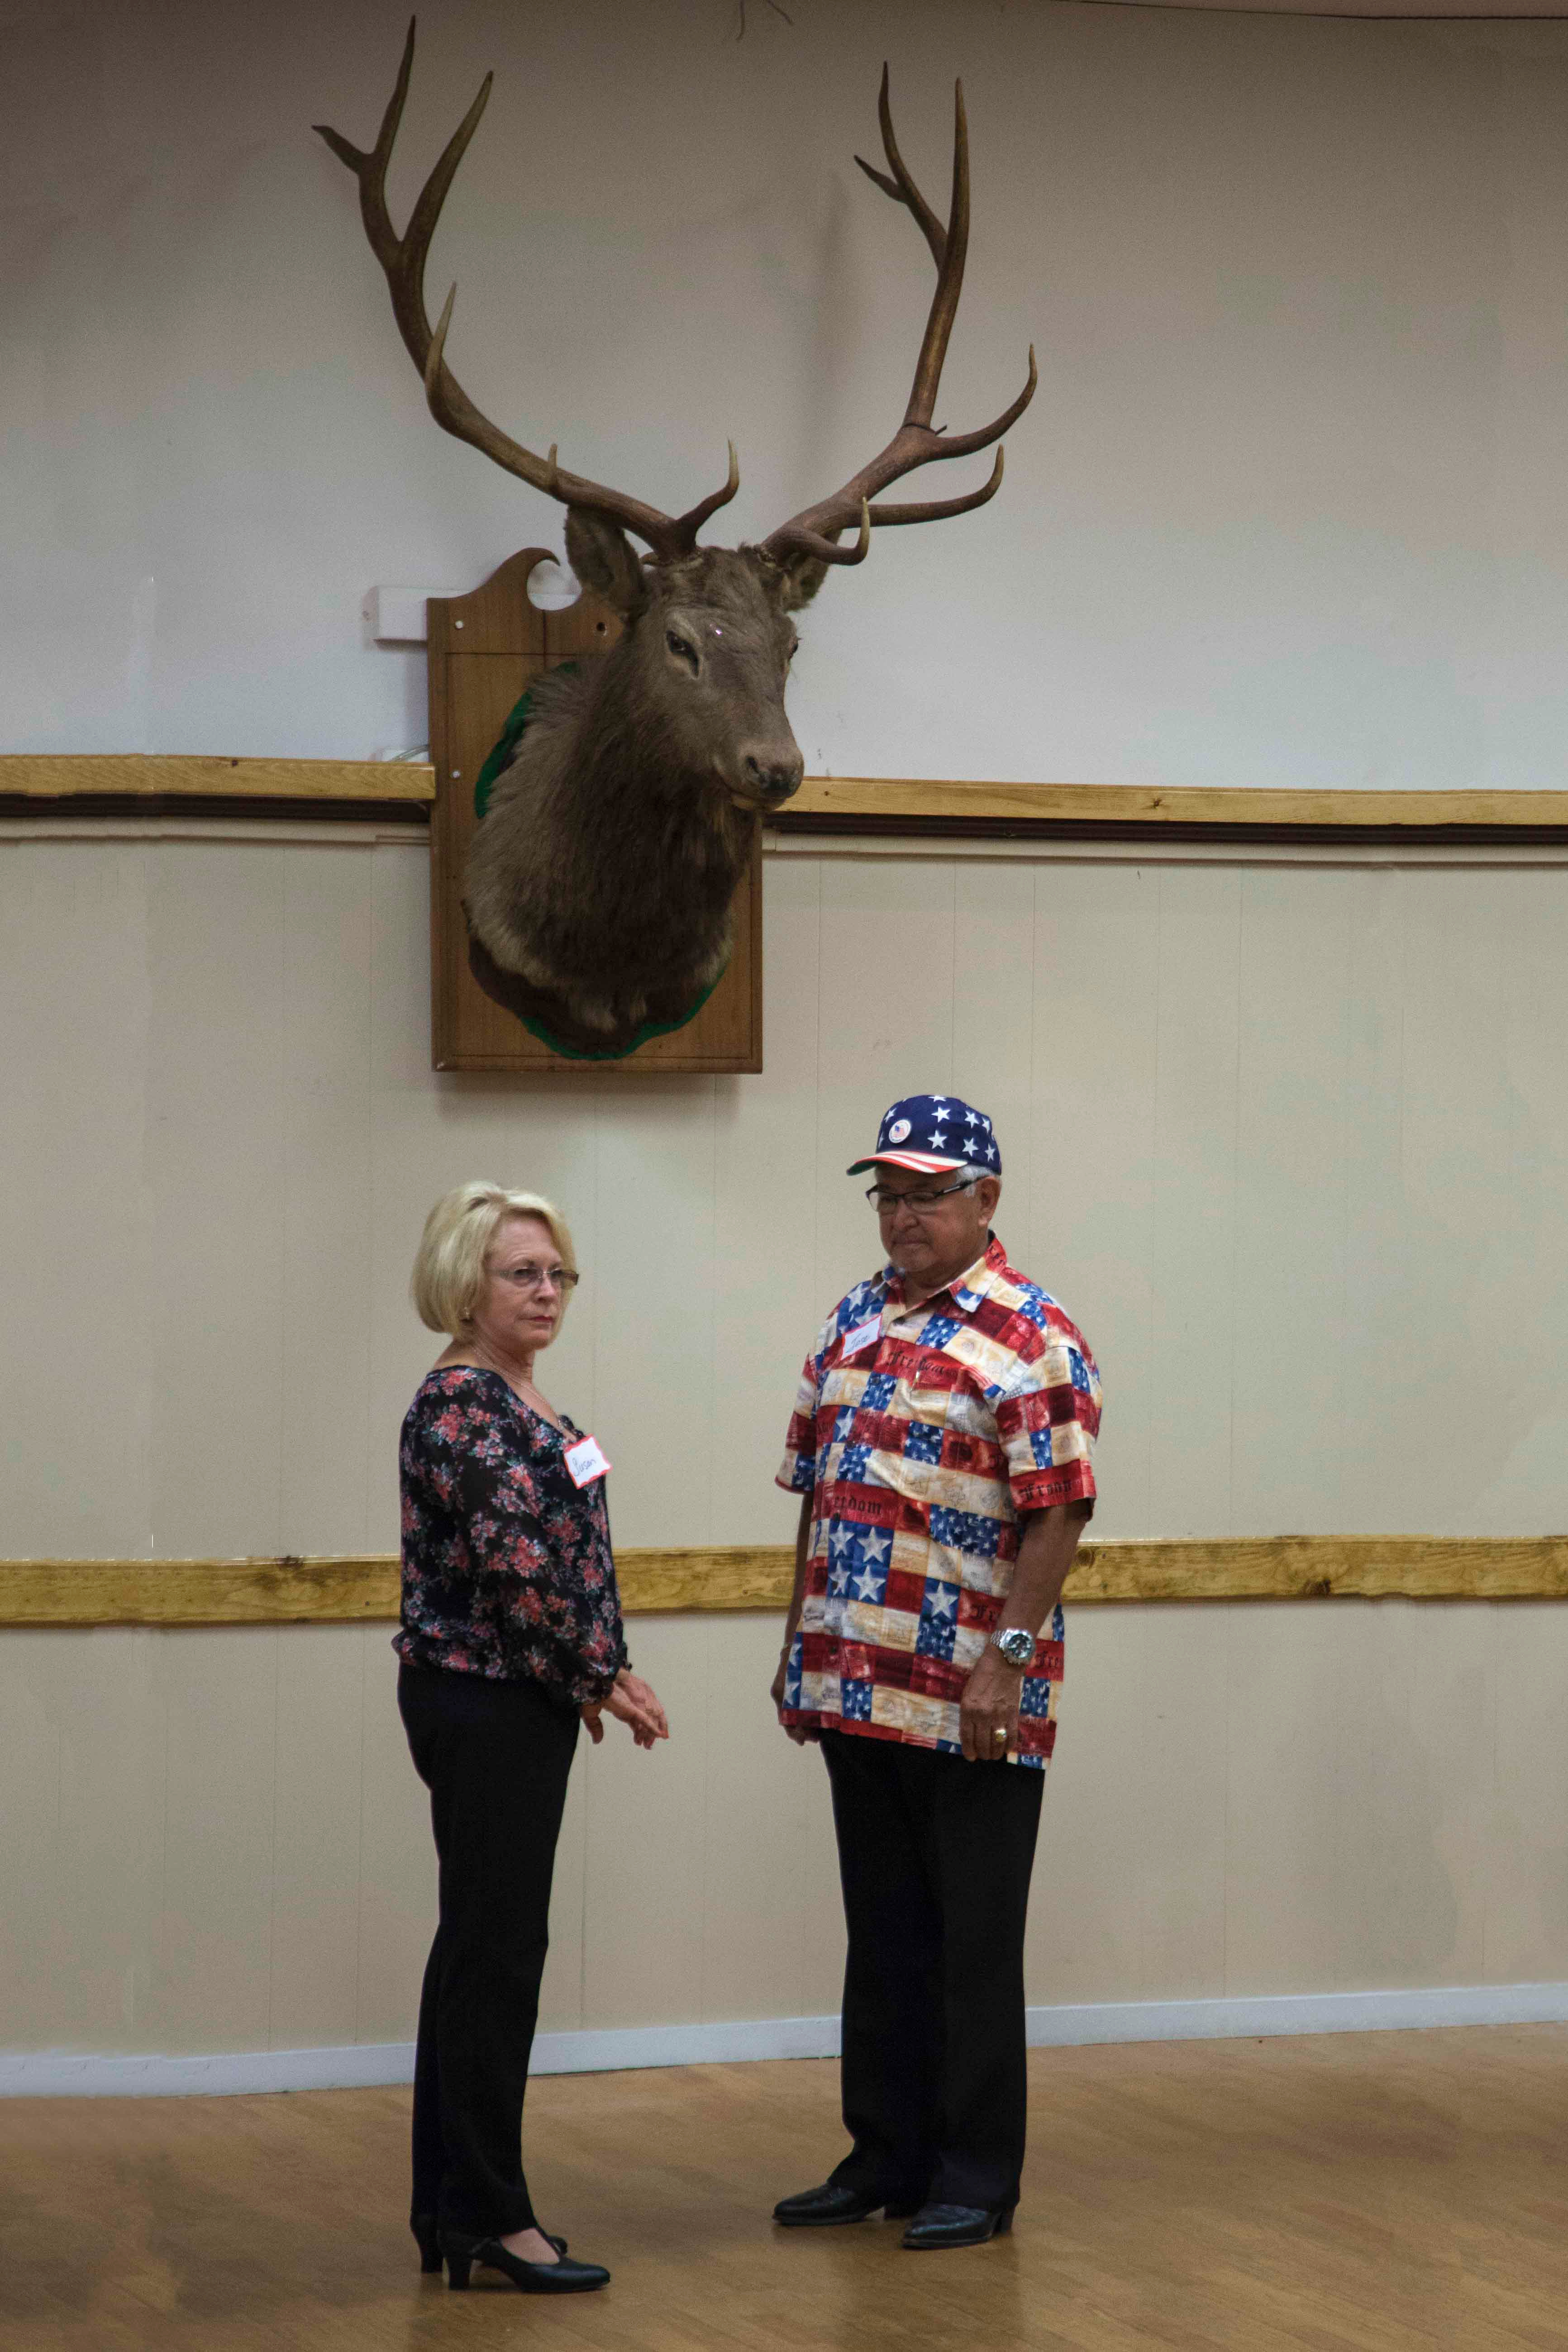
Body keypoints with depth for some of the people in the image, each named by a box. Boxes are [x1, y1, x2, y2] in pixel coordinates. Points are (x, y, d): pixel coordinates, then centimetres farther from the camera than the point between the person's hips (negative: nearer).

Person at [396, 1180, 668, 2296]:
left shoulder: (521, 1400, 15)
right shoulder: (459, 1406, -15)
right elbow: (518, 1564, -21)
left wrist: (602, 1670, 7)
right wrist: (600, 1678, -11)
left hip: (523, 1703, 10)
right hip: (484, 1702, -10)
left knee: (482, 1947, 12)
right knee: (497, 1952, -6)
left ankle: (454, 2206, 18)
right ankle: (488, 2215, -1)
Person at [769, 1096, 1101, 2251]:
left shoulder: (1029, 1339, -10)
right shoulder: (854, 1322, 13)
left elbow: (1057, 1513, -14)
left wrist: (1010, 1658, -19)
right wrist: (800, 1642, 14)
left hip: (970, 1706, -7)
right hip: (856, 1689, 7)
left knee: (973, 1949, 1)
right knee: (883, 1939, 14)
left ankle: (977, 2181, 9)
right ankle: (886, 2159, 23)